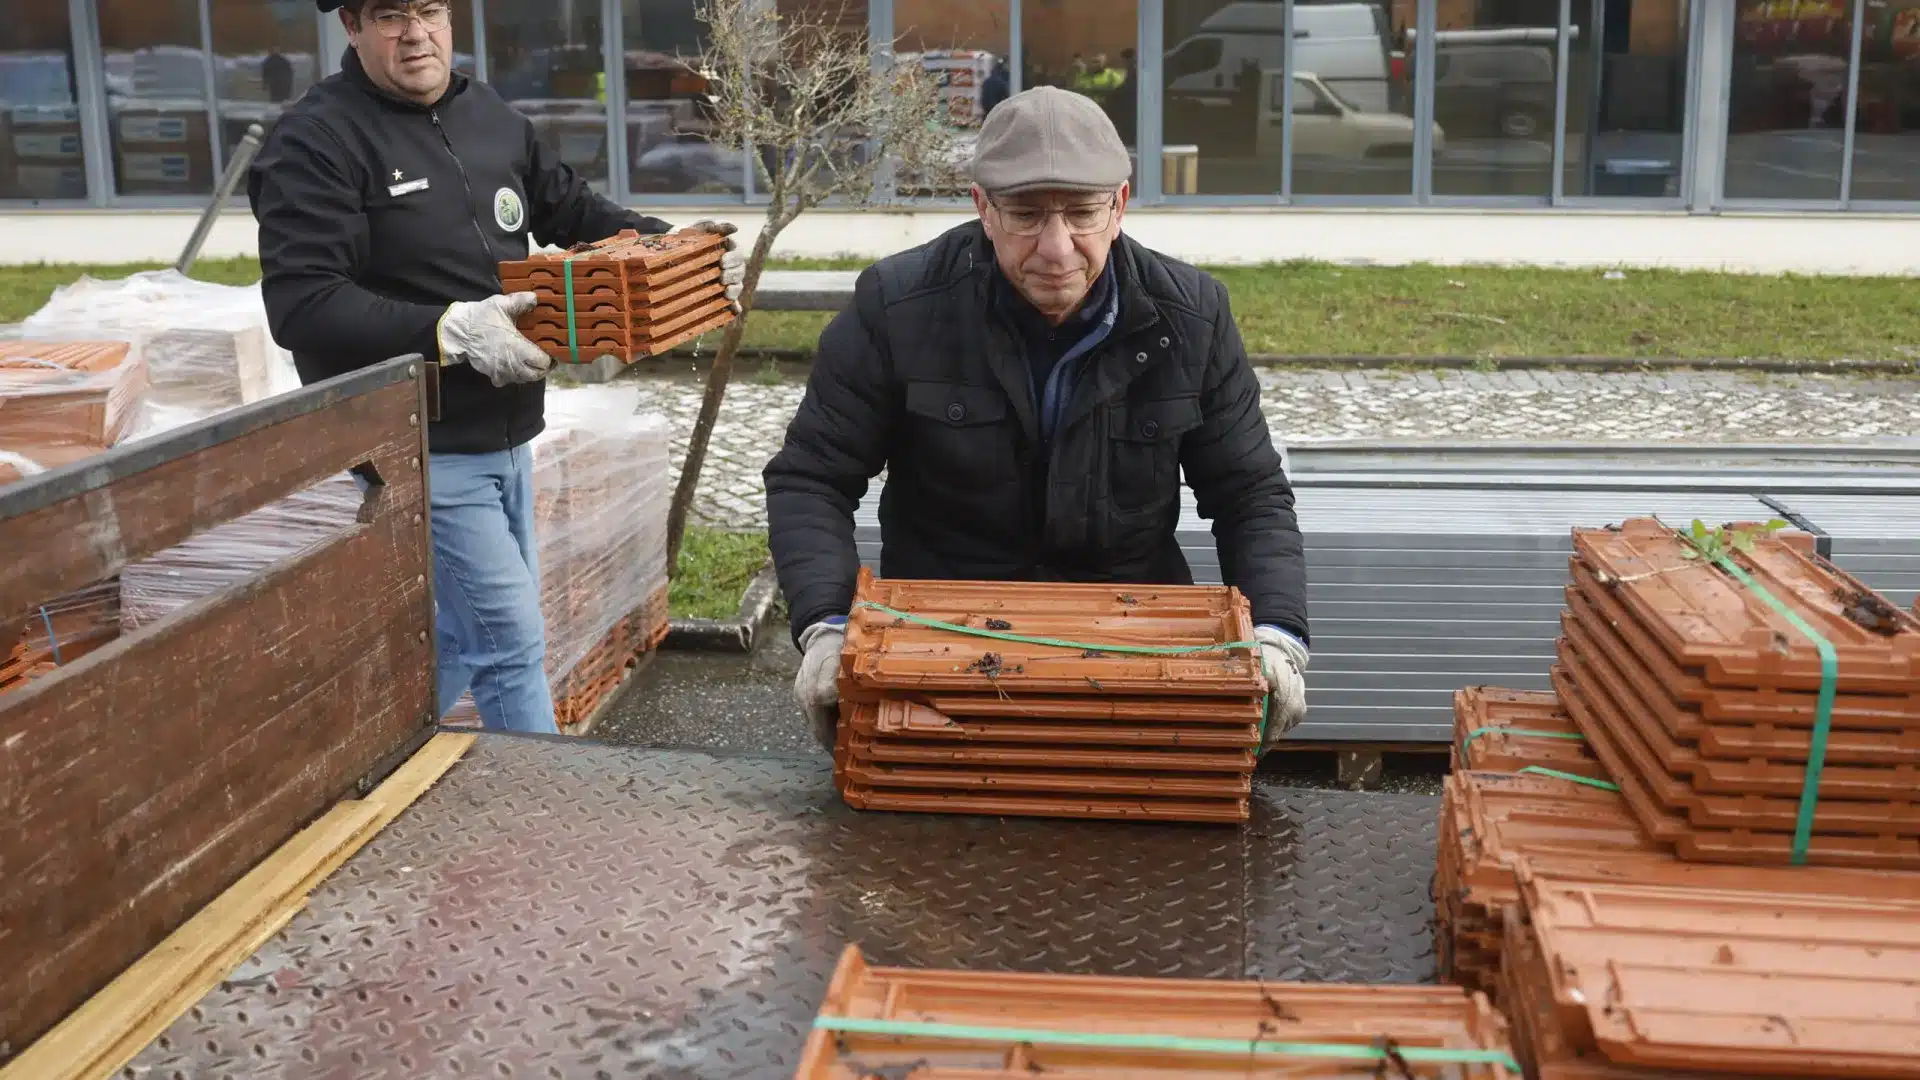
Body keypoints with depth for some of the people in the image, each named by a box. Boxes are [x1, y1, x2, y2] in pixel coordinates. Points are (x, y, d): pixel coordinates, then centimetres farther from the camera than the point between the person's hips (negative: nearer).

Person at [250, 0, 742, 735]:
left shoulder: (491, 118, 9)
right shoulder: (316, 141, -14)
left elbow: (574, 211, 21)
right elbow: (301, 304, -23)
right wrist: (449, 329, -31)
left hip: (504, 434, 8)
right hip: (418, 450, -8)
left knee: (470, 630, 18)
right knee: (512, 638, -5)